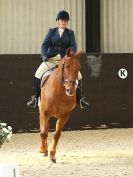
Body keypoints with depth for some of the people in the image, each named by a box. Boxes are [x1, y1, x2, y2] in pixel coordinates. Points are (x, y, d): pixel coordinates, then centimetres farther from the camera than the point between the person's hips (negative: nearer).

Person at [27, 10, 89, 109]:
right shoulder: (52, 31, 8)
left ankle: (79, 98, -4)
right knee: (39, 73, -19)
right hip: (51, 58, 0)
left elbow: (73, 46, -2)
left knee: (77, 74, -16)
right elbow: (45, 45, 2)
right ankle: (35, 97, -11)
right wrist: (44, 55, -16)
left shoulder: (70, 33, 9)